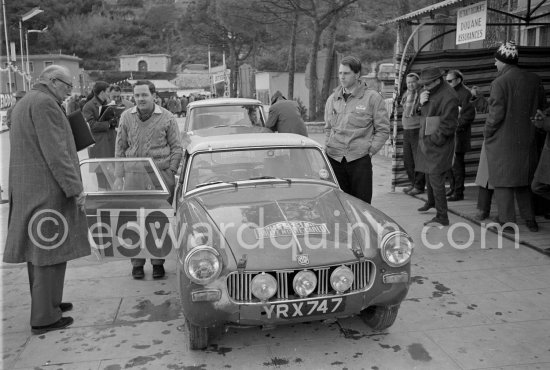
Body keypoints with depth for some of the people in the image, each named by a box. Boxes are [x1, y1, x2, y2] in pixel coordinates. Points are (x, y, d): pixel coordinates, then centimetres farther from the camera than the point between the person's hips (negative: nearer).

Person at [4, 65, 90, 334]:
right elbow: (55, 153, -20)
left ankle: (45, 302, 29)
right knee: (51, 251, -5)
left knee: (38, 248, 16)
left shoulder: (23, 103, 20)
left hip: (27, 190, 10)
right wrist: (75, 188, -17)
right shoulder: (45, 103, -13)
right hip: (47, 190, -10)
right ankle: (45, 317, 2)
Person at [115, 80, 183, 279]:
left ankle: (158, 262, 17)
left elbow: (177, 148, 3)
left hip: (161, 176, -2)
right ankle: (137, 263, 16)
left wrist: (170, 171, -7)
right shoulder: (126, 117, 6)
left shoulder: (167, 118, 0)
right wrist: (118, 175, 5)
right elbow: (120, 148, 10)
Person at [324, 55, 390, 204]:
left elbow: (383, 129, 0)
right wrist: (328, 146, 9)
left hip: (360, 160, -4)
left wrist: (370, 150, -6)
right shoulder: (332, 99, 12)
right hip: (334, 159, 4)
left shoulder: (372, 98, -1)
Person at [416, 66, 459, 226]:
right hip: (426, 141, 9)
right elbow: (423, 113, 16)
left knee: (436, 178, -10)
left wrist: (433, 140, -17)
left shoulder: (448, 96, -17)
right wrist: (421, 102, -4)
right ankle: (431, 202, 45)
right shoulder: (429, 91, 12)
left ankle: (442, 217, -3)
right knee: (428, 173, 22)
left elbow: (448, 124, -19)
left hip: (438, 144, -9)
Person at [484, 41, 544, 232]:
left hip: (502, 141, -6)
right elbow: (540, 106, 13)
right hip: (526, 139, 6)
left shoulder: (500, 83, -16)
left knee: (503, 181, 5)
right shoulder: (534, 80, 3)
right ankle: (530, 220, 22)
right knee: (523, 181, 18)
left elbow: (496, 114, -17)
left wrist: (487, 133, -3)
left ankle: (507, 222, 8)